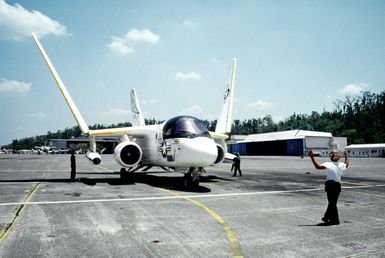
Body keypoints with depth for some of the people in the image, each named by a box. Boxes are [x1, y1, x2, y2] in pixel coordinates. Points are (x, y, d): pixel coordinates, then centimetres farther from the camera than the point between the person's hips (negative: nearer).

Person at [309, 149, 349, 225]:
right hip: (338, 185, 7)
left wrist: (312, 157, -28)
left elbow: (318, 166, -30)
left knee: (332, 203, 5)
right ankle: (327, 217, 29)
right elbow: (346, 164, 30)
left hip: (330, 184, -6)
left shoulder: (329, 164, -16)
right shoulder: (341, 165, 5)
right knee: (333, 202, 17)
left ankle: (335, 220, 11)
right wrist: (346, 156, 43)